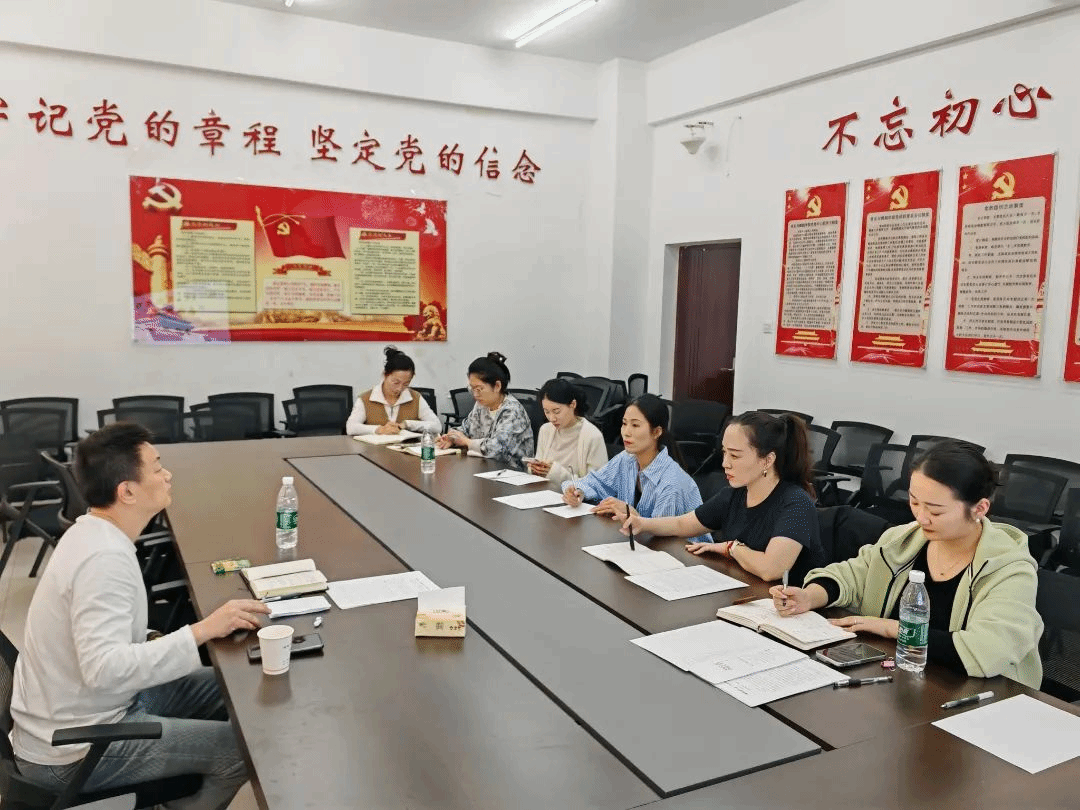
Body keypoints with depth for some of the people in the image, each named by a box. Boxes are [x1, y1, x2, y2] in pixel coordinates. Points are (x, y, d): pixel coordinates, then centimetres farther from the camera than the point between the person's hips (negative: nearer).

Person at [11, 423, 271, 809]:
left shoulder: (91, 533, 1)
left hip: (75, 712, 9)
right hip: (74, 750, -9)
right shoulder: (105, 558, -29)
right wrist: (202, 631, -34)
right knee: (244, 747, -10)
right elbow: (104, 668, -37)